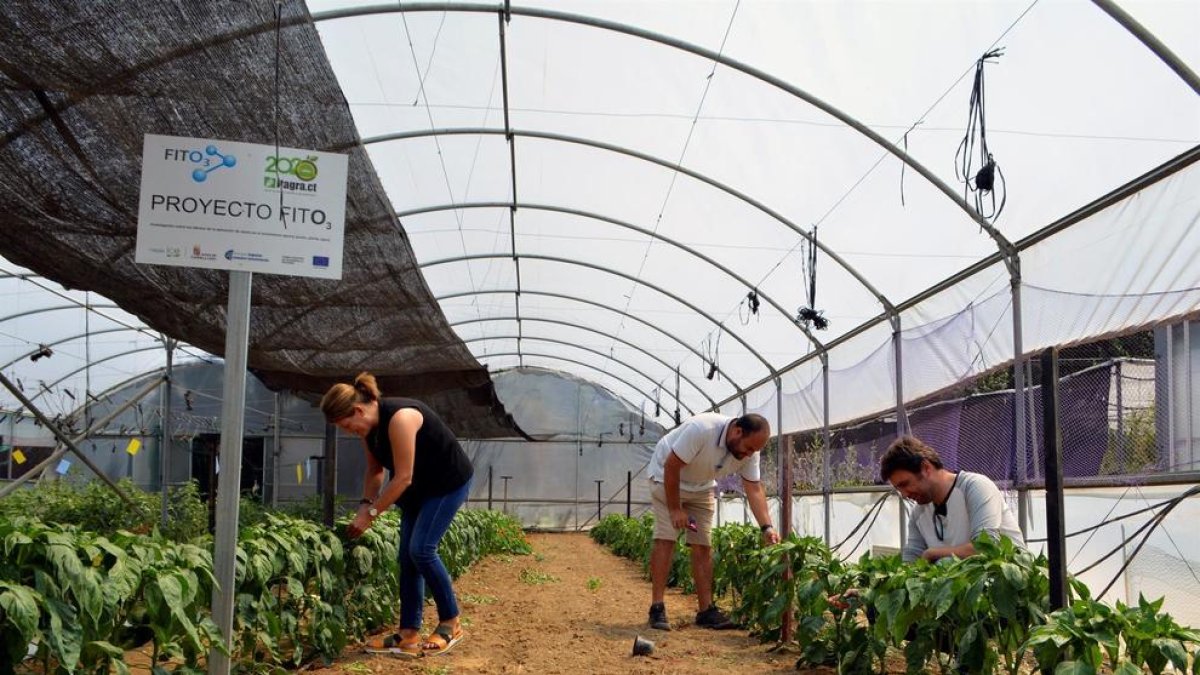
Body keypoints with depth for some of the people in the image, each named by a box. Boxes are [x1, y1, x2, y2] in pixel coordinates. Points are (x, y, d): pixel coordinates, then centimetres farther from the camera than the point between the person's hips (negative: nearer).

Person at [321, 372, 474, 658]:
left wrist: (370, 514, -24)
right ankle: (409, 635, 3)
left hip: (450, 481, -9)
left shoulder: (399, 418, -32)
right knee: (407, 556, 1)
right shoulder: (369, 426, -4)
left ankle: (451, 623, -1)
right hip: (420, 485, 9)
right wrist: (366, 503, -7)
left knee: (421, 549, -15)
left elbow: (403, 477, -29)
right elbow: (375, 470, 8)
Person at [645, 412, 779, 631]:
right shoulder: (701, 429, -36)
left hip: (701, 487, 6)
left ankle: (706, 609, 5)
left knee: (703, 545, 1)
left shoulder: (749, 451, -16)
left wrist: (767, 527, -28)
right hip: (667, 477, -6)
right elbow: (671, 466, -29)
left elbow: (754, 490, -15)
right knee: (665, 539, -13)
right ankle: (657, 608, -11)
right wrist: (675, 509, -24)